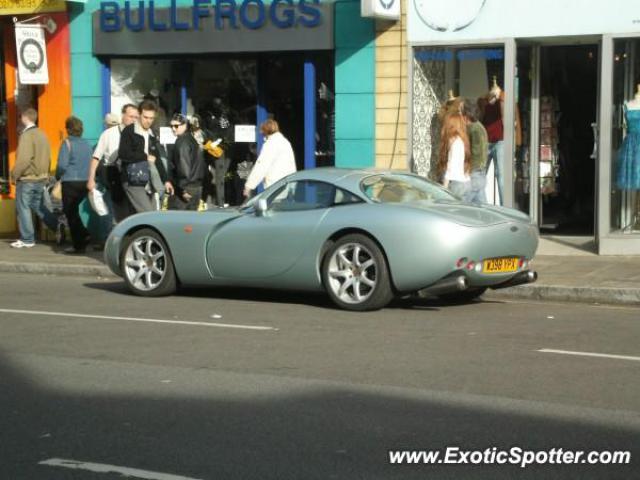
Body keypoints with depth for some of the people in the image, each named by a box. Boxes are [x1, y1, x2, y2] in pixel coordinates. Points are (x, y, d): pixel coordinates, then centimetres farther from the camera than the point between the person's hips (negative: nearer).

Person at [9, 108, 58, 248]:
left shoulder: (27, 135, -17)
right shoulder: (42, 134, 9)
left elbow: (24, 159, -22)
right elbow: (47, 157, 12)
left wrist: (14, 174, -11)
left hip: (27, 179, -8)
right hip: (41, 178, 8)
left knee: (23, 208, 2)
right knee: (38, 206, 18)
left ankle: (27, 239, 5)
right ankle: (58, 228, 10)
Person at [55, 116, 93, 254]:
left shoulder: (67, 143, -10)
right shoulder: (86, 144, 7)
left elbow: (62, 165, -15)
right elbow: (91, 164, 8)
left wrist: (57, 176, 2)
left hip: (70, 182, -6)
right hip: (85, 182, 6)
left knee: (71, 213, 3)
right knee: (74, 211, 22)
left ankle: (79, 245, 2)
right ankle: (84, 235, 11)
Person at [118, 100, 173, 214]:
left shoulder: (152, 136, 17)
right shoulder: (129, 131, -4)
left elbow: (157, 159, 23)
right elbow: (123, 153, -16)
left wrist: (165, 180, 16)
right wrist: (145, 157, -9)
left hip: (149, 183, 7)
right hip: (133, 183, -7)